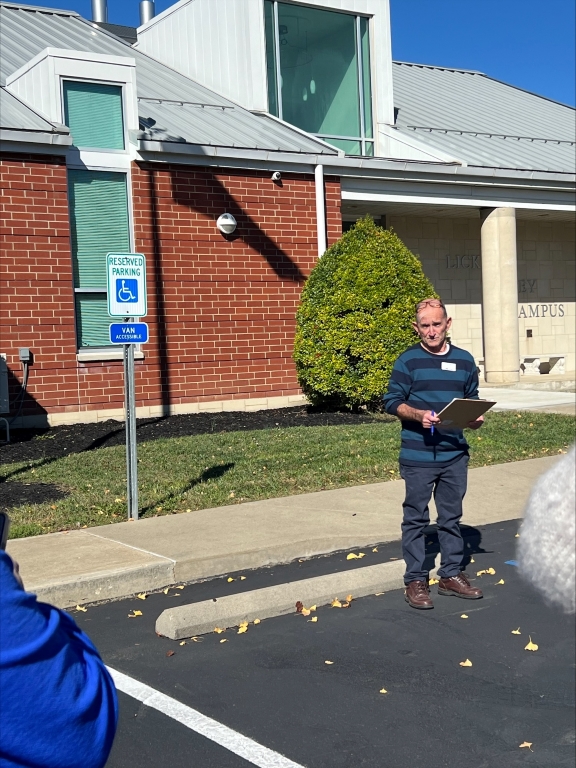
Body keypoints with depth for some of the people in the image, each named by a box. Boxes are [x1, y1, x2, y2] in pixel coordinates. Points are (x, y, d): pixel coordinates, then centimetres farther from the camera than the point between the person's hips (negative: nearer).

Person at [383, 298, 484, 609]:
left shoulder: (464, 360, 6)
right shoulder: (408, 361, -5)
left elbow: (472, 400, 15)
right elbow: (392, 401, -5)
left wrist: (475, 417, -6)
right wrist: (419, 415, -21)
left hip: (455, 456, 4)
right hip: (418, 457, -4)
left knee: (451, 517, 14)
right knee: (416, 519, 5)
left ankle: (451, 575, 26)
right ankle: (415, 581, 13)